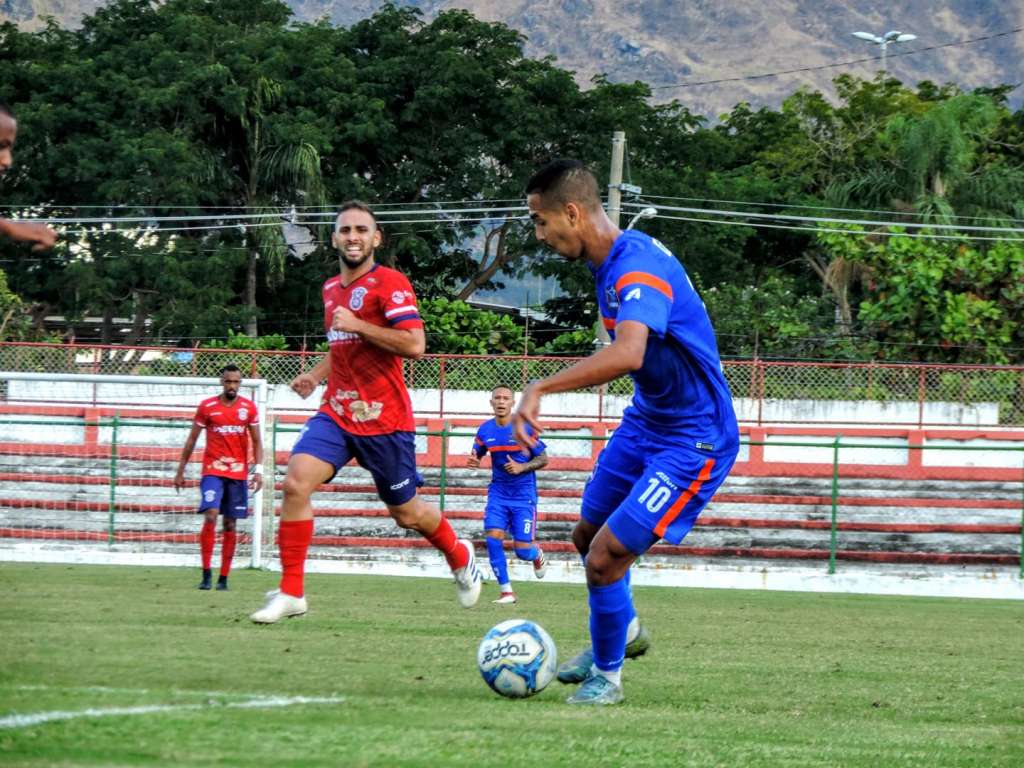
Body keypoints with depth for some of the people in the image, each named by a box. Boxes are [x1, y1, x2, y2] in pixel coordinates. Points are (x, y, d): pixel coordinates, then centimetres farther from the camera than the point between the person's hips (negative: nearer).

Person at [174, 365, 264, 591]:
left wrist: (258, 469, -3)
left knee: (230, 525, 3)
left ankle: (223, 578, 8)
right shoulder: (207, 407, 2)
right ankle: (206, 574, -14)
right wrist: (180, 471, 8)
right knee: (210, 517, -18)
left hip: (238, 473, 2)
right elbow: (192, 440, 8)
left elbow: (257, 442, 9)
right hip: (213, 471, -2)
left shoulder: (249, 408, 6)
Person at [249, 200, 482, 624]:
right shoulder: (331, 289, 14)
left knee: (406, 513, 9)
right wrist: (316, 374, 11)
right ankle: (291, 592, -14)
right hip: (336, 411, 6)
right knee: (296, 482, -18)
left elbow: (414, 344, -21)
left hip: (384, 418, -5)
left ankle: (460, 557, 41)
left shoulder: (390, 283, -10)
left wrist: (356, 325, -22)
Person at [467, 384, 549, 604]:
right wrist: (473, 461, -11)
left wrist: (522, 467, -20)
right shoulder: (485, 430, 0)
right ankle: (506, 592, -3)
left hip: (524, 494, -3)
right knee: (492, 538, -15)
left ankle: (538, 555, 33)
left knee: (523, 551, -6)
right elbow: (476, 454, 13)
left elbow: (543, 459, -4)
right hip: (498, 493, 3)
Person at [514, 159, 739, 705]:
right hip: (645, 421, 10)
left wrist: (541, 389, -48)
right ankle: (623, 631, 47)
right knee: (587, 534, 21)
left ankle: (607, 674, 11)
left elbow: (627, 354, -47)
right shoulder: (613, 260, 2)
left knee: (605, 557, -12)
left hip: (692, 441, -10)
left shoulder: (639, 267, -29)